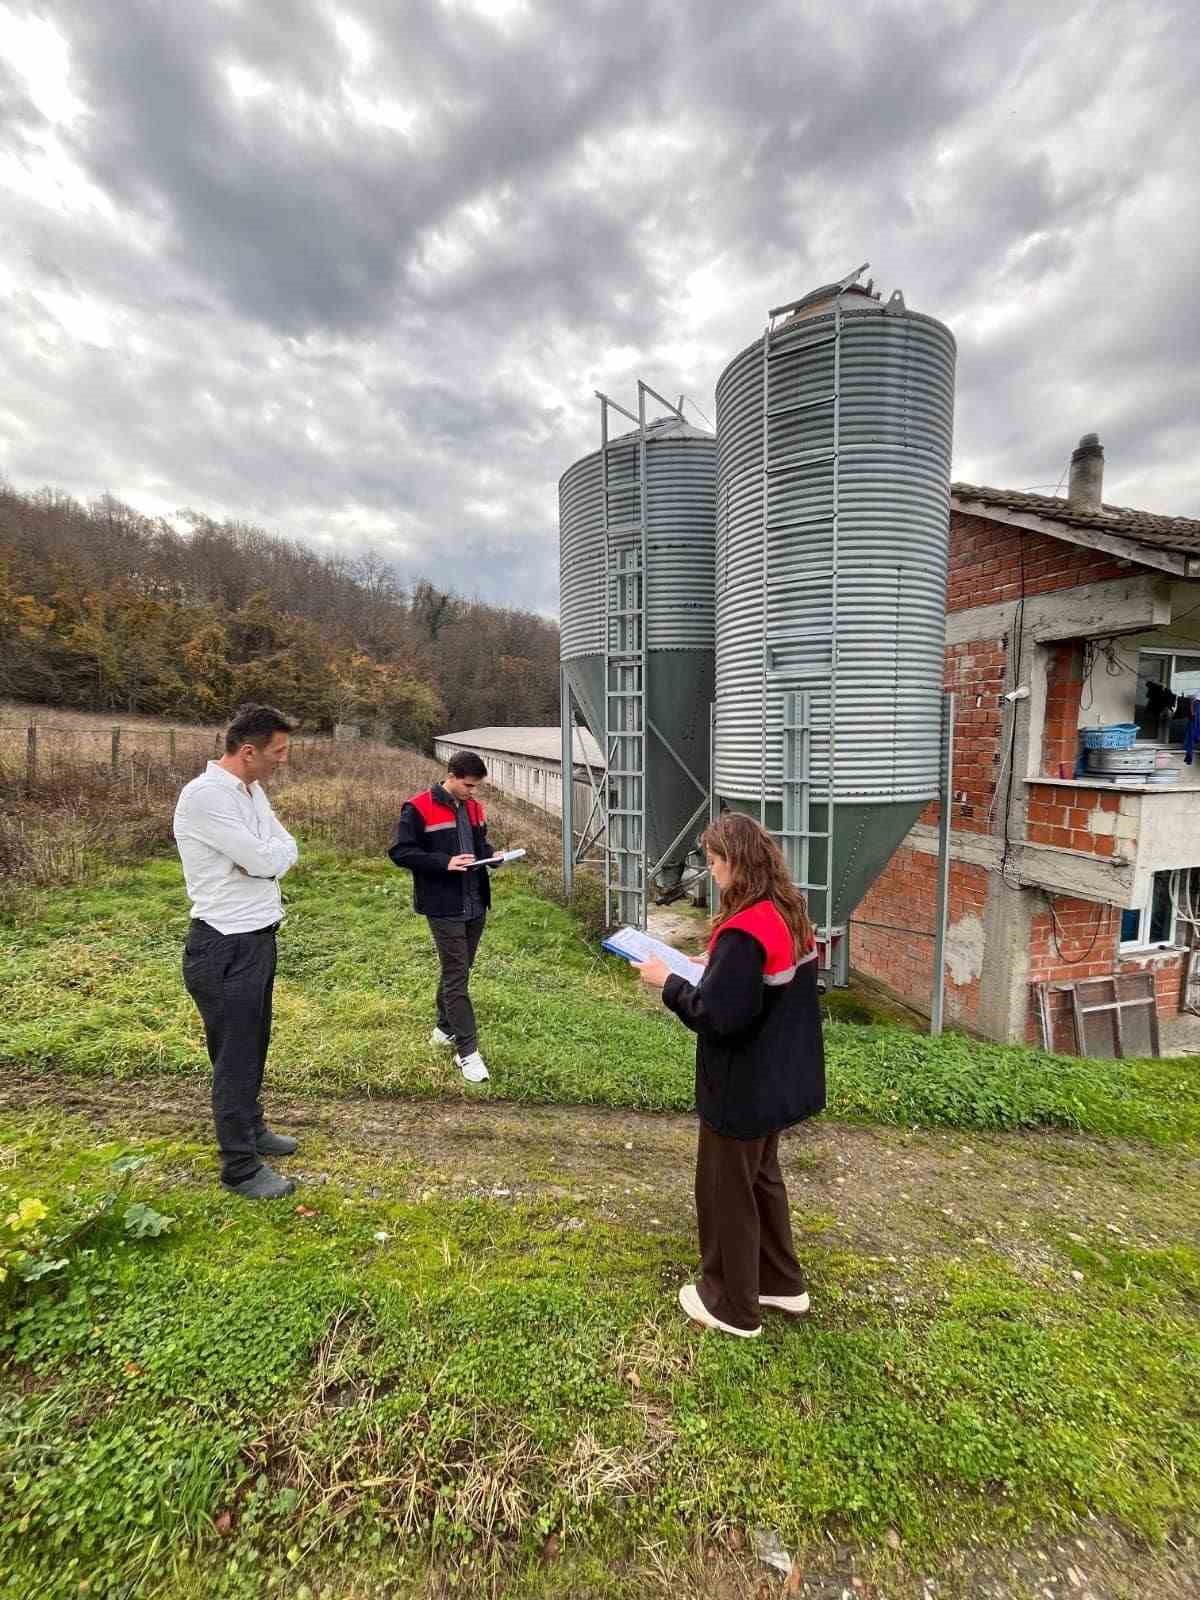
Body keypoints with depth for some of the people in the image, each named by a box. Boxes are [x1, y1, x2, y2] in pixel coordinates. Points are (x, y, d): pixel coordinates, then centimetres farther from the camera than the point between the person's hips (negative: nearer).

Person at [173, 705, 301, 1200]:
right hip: (226, 947, -9)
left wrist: (262, 857, -15)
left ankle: (251, 1129, 39)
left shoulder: (252, 790, 8)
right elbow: (264, 860, -24)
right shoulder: (205, 795, -21)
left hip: (258, 937, 9)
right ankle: (240, 1167, 18)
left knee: (254, 1046, 21)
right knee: (235, 1057, 4)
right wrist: (262, 857, -2)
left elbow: (285, 849, 4)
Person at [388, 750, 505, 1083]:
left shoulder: (473, 808, 9)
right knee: (456, 976, -3)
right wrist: (444, 862, -22)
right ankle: (467, 1051, 4)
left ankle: (445, 1028, 36)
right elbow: (399, 851, -13)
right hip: (444, 908, -7)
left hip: (475, 905, 7)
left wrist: (491, 854, -1)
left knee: (457, 971, 18)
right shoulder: (418, 809, -12)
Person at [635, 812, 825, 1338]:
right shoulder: (790, 914, 0)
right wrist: (715, 967, 5)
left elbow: (717, 1017, -27)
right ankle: (781, 1282, 44)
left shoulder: (743, 932, -29)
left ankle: (733, 1306, 33)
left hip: (742, 1087, -9)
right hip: (777, 1079, 9)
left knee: (726, 1190, 13)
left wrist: (669, 983, -15)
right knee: (762, 1176, 27)